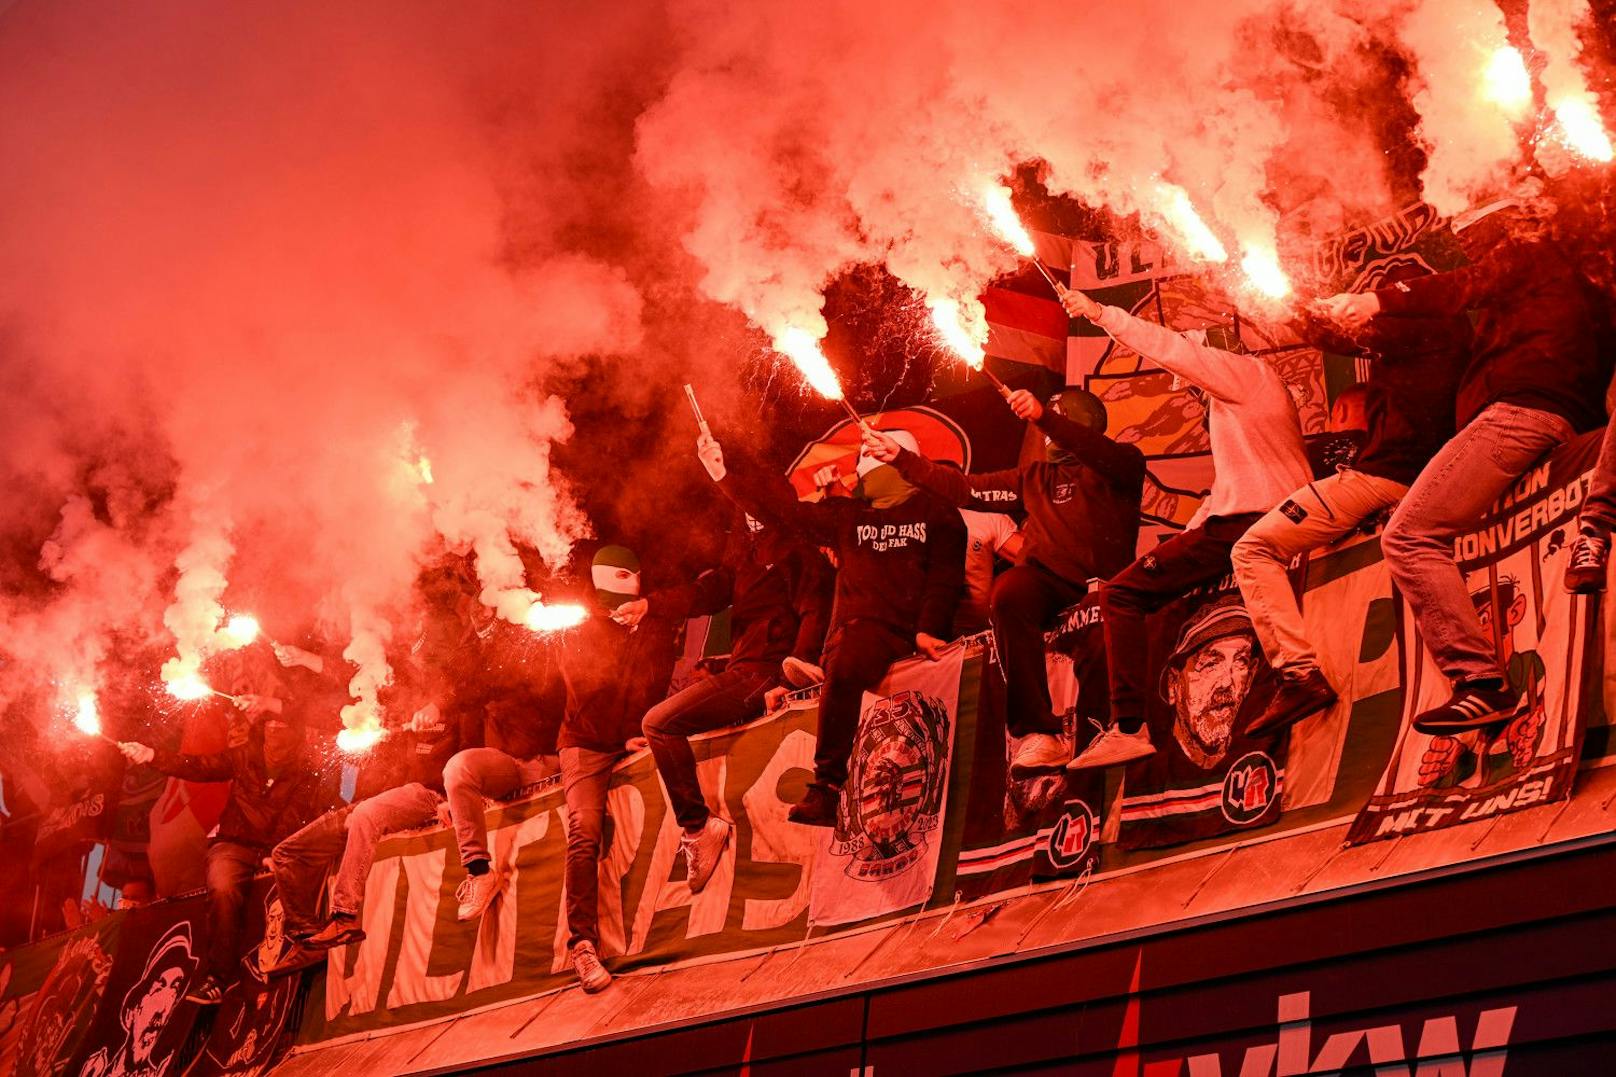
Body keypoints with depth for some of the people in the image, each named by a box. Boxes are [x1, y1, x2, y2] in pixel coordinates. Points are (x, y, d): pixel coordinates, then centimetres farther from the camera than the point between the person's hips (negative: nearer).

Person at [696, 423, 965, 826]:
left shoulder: (935, 514, 13)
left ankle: (825, 788, -27)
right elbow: (786, 511, 20)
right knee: (843, 663, -32)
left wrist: (927, 630, -16)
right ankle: (824, 791, -39)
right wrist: (725, 475, 15)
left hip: (904, 634, -1)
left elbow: (945, 580, 1)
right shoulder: (848, 516, 25)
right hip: (856, 630, 2)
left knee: (844, 667, -32)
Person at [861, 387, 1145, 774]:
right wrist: (901, 457, 16)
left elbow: (1108, 459, -14)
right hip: (1049, 582, 2)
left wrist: (1044, 417, -27)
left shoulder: (1124, 465, 11)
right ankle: (1039, 733, -36)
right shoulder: (1035, 477, 26)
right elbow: (964, 489, 23)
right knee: (1010, 590, -32)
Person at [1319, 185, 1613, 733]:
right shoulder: (1569, 278, 35)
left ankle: (1480, 682, -29)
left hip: (1520, 410, -10)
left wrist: (1380, 300, -16)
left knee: (1410, 535, -17)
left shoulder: (1525, 256, 8)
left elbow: (1463, 289, -11)